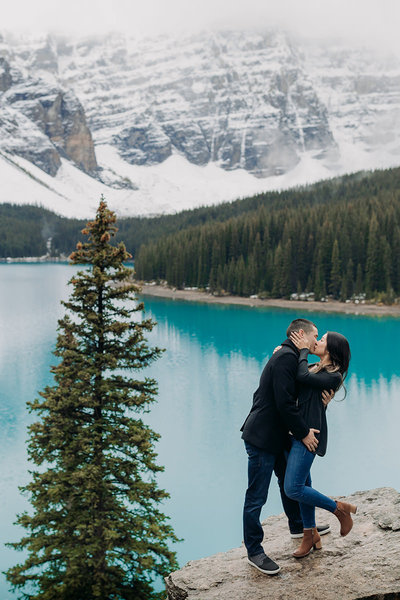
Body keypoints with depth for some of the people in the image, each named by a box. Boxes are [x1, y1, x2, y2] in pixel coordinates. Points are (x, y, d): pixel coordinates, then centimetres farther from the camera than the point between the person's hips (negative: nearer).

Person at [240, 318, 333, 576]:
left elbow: (290, 399, 14)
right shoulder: (287, 358, -19)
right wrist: (303, 433, -15)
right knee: (256, 497, 1)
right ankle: (254, 552, 12)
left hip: (277, 436, 11)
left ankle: (299, 525, 48)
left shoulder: (288, 357, 15)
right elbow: (284, 402, -24)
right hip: (261, 438, -11)